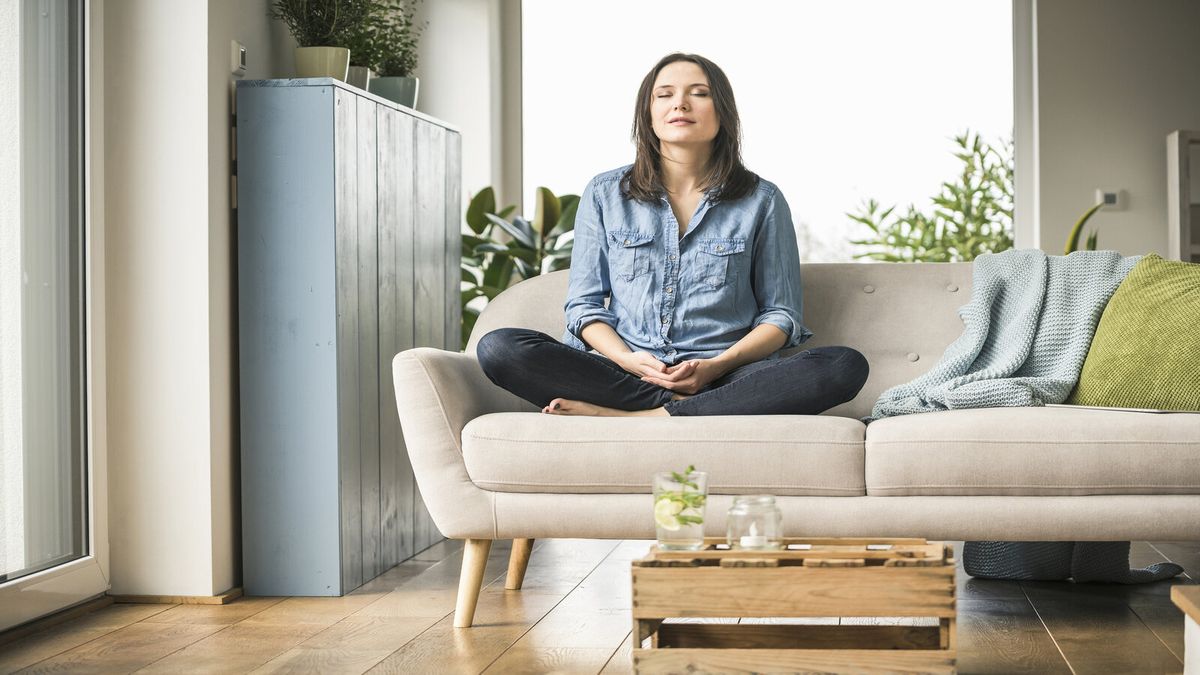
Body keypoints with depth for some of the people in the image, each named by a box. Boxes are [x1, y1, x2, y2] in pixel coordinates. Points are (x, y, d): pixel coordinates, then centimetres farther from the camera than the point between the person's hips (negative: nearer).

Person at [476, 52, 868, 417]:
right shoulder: (605, 194, 12)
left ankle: (627, 417, -32)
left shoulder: (761, 201, 10)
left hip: (725, 378, 0)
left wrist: (717, 365, -11)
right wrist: (628, 359, -12)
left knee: (845, 366, -30)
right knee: (498, 347, -24)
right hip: (624, 374, 1)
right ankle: (680, 409, -25)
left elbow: (780, 314, 9)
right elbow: (584, 304, 10)